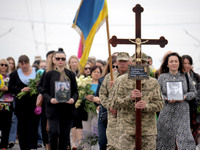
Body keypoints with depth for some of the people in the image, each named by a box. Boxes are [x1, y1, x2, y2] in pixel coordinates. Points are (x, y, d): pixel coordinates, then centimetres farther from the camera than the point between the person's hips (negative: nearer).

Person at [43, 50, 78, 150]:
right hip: (54, 109, -2)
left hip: (68, 109, 2)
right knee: (54, 132, -15)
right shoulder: (49, 74, 7)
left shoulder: (71, 74, 11)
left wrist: (73, 99, -10)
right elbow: (45, 92, 5)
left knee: (65, 134, 4)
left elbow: (75, 91, 11)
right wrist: (50, 99, -14)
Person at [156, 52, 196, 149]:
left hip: (182, 113, 0)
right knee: (165, 141, 3)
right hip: (166, 113, 0)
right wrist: (166, 99, -15)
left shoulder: (185, 77, 7)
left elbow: (193, 92, 11)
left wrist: (185, 96, -8)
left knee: (184, 138, -11)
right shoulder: (162, 77, 4)